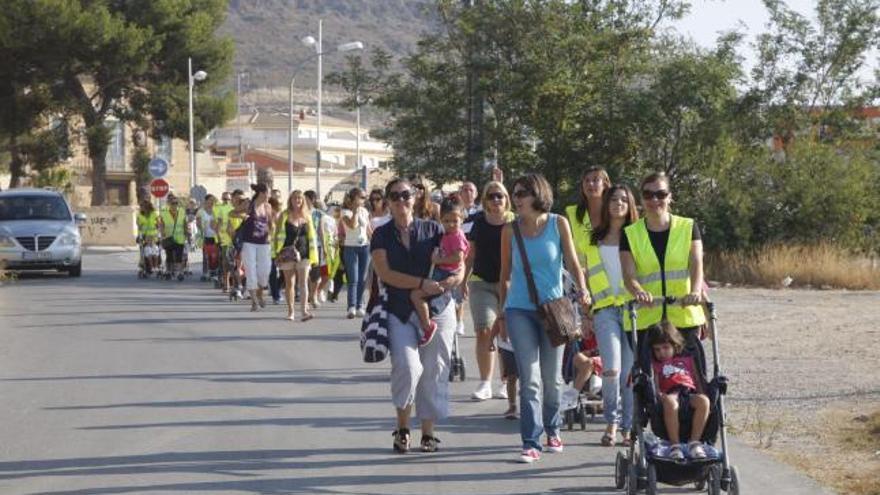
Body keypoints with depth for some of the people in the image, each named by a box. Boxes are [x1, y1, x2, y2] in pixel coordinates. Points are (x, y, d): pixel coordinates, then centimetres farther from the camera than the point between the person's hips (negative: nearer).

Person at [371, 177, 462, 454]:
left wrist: (454, 279, -18)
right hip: (399, 311, -1)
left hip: (437, 307, 1)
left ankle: (428, 433, 12)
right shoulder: (382, 236, 5)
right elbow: (385, 273, -8)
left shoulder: (432, 230, 7)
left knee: (434, 372, 1)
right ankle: (403, 428, 0)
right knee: (407, 366, -18)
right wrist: (421, 283, -18)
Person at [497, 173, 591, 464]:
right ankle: (531, 443, -10)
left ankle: (552, 429, 35)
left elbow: (572, 263, 0)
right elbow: (505, 275, 10)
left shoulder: (558, 224, 0)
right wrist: (501, 314, 12)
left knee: (552, 378, 11)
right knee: (529, 379, -10)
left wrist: (582, 289, -18)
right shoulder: (510, 230, 2)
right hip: (519, 309, 0)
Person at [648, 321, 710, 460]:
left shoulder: (687, 360, 30)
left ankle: (695, 442, -28)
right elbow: (655, 386, 8)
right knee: (670, 402, -41)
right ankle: (674, 444, -34)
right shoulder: (655, 364, 25)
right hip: (669, 395, -2)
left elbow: (698, 382, 24)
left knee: (703, 400, -34)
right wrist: (660, 395, -14)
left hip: (690, 393, 2)